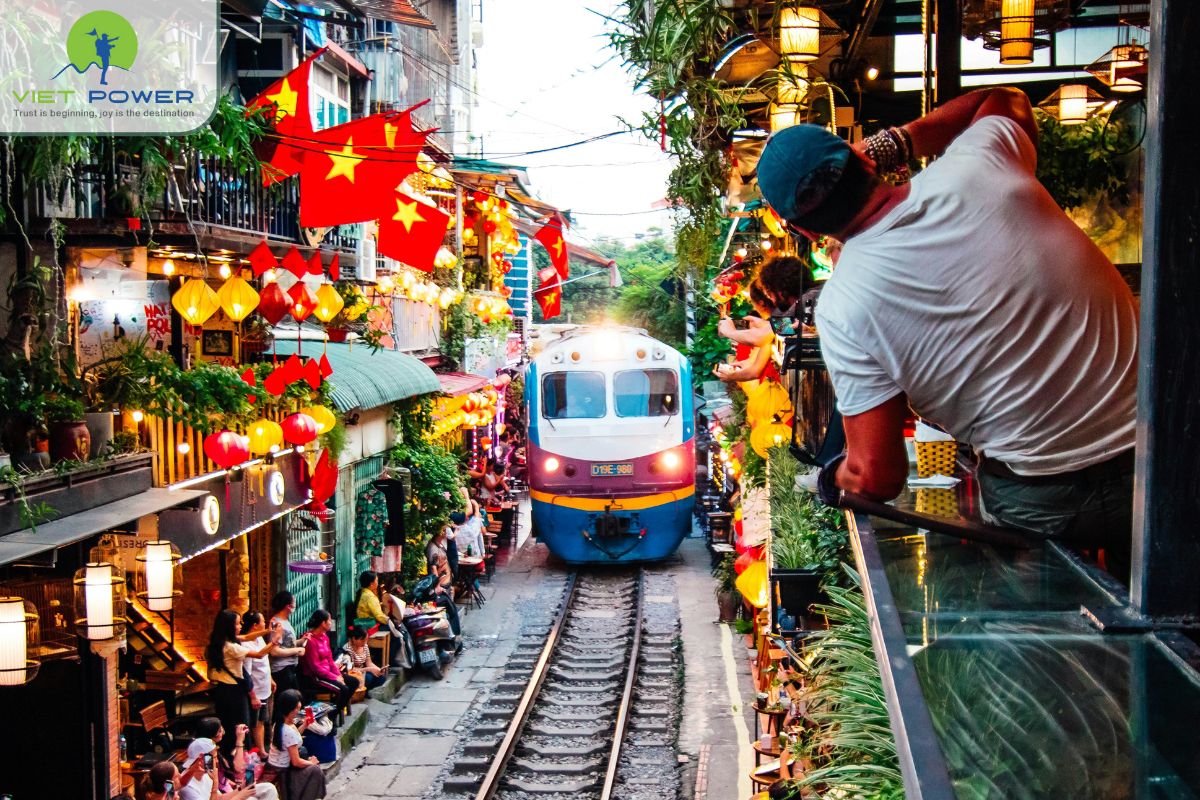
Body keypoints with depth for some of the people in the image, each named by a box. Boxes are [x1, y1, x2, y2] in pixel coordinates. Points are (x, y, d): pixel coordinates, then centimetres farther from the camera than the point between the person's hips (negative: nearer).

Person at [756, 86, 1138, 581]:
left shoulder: (842, 308, -16)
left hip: (1039, 499, -4)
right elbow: (1006, 101, 20)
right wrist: (892, 143, 15)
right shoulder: (976, 165, -9)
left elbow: (878, 478, -12)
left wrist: (834, 479, 10)